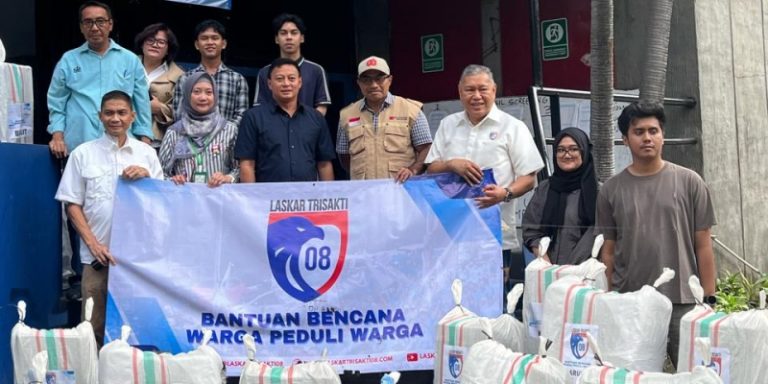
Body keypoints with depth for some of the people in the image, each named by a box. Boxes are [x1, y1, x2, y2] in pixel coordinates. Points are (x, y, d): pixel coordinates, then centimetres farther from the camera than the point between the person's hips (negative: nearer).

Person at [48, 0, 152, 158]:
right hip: (77, 147, 0)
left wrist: (145, 143, 3)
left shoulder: (130, 60, 9)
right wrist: (57, 136, -1)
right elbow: (56, 104, 10)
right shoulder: (68, 60, 8)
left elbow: (142, 104, 9)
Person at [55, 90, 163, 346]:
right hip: (98, 255, -1)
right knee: (95, 328, 1)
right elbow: (72, 204, 5)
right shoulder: (83, 154, 5)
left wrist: (146, 176, -10)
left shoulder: (146, 153, 9)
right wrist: (93, 243, -6)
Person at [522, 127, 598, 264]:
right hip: (550, 266, 2)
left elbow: (599, 235, -3)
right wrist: (548, 267, -5)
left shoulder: (597, 190, 1)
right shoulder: (544, 190, 12)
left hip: (584, 269, -2)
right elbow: (531, 232, 8)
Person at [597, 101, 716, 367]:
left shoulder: (689, 182, 3)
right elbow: (609, 251, 8)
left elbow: (703, 245, 3)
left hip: (683, 303, -1)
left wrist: (709, 299, -1)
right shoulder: (611, 190, 6)